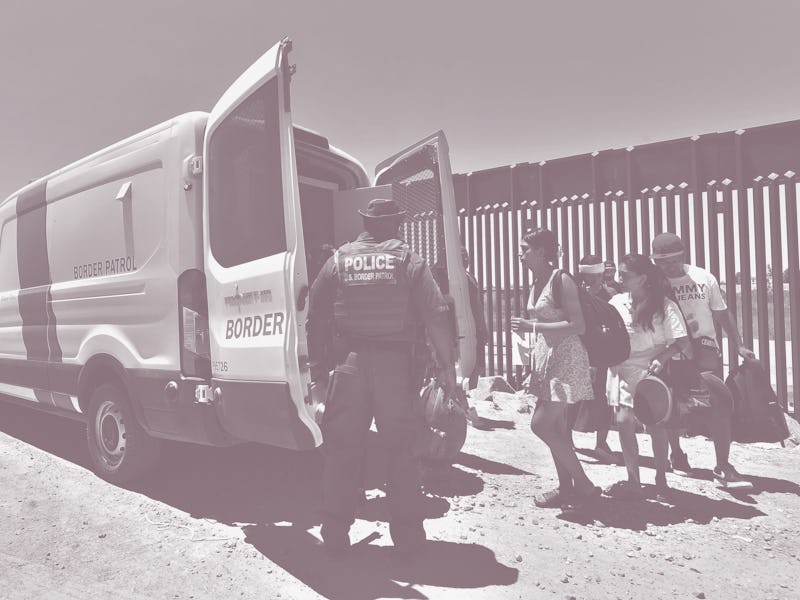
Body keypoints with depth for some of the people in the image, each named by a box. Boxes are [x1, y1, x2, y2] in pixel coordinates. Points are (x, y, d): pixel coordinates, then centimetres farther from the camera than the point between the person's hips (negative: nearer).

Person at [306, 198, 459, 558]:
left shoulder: (339, 260, 7)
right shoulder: (409, 261, 2)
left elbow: (316, 317, 8)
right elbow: (436, 315, -5)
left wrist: (317, 367, 15)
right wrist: (446, 365, -1)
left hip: (350, 363, 1)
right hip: (396, 365, -1)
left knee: (341, 450, 11)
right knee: (401, 451, 9)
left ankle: (335, 535, 20)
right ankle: (407, 538, 17)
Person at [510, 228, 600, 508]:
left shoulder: (561, 280, -14)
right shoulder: (536, 283, 11)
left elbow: (578, 326, -20)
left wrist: (532, 327, -22)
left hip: (566, 359, -9)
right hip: (546, 358, 9)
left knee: (541, 424, -9)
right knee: (556, 428, 12)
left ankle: (583, 484, 4)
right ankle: (566, 487, 24)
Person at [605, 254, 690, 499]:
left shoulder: (663, 305, -8)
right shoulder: (616, 302, 3)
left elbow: (682, 341, -8)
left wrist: (661, 358, -22)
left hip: (651, 371, -3)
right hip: (622, 370, 3)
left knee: (656, 425, 7)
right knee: (623, 421, -5)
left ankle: (661, 479, 28)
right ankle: (633, 481, 9)